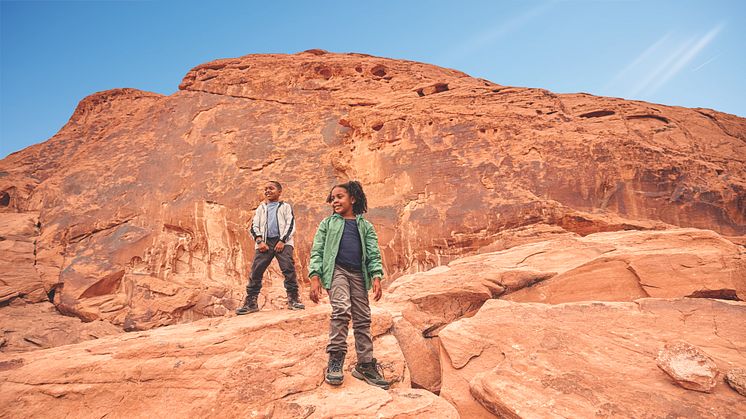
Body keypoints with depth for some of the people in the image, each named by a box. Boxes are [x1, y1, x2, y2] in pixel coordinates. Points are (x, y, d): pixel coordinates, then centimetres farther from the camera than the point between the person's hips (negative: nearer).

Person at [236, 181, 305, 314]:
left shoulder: (285, 206, 16)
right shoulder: (261, 208, 24)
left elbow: (291, 225, 5)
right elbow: (254, 226, 15)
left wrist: (282, 241, -10)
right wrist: (259, 241, -4)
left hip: (282, 241, -2)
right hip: (264, 242, 3)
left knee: (289, 269, -15)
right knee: (256, 270, -6)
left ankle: (293, 299, -11)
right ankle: (250, 302, -1)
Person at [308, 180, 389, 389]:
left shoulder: (365, 226, 16)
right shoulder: (328, 223, 14)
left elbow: (373, 254, 9)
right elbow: (317, 251, 6)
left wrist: (376, 277, -7)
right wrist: (315, 278, -7)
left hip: (358, 274, 3)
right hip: (336, 270, -2)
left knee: (362, 318, 2)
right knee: (341, 309, -24)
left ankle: (365, 364, 12)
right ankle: (335, 358, -13)